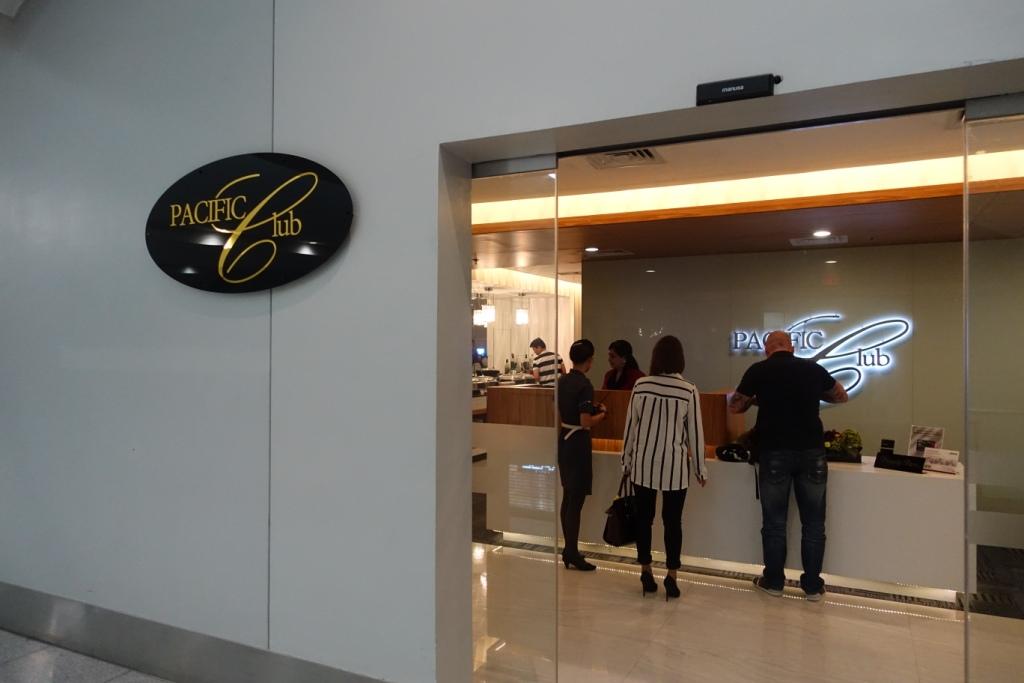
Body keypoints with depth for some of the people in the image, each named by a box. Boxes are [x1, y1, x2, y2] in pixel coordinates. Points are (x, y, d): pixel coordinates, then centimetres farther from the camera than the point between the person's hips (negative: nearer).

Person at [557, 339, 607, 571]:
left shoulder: (562, 381, 6)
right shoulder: (585, 385, -18)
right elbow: (586, 422, -22)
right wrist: (601, 414, -4)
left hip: (564, 438, 8)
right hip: (578, 442, -8)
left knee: (568, 497, 15)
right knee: (576, 500, 0)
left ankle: (569, 549, 24)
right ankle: (572, 554, 8)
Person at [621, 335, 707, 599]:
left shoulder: (641, 385, -4)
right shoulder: (689, 390, -8)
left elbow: (631, 425, 1)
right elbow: (695, 432, -4)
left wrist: (626, 458, 13)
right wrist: (700, 467, 7)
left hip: (643, 462, 2)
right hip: (674, 465, -1)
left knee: (643, 518, 12)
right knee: (672, 521, 8)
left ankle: (646, 573, 21)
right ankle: (671, 577, 13)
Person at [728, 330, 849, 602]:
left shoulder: (758, 371, -2)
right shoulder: (814, 369, 4)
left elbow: (734, 407, 8)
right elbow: (842, 397, 21)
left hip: (774, 453, -1)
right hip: (811, 452, 2)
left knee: (774, 522, 10)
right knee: (813, 523, 11)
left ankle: (773, 581, 20)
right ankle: (812, 585, 19)